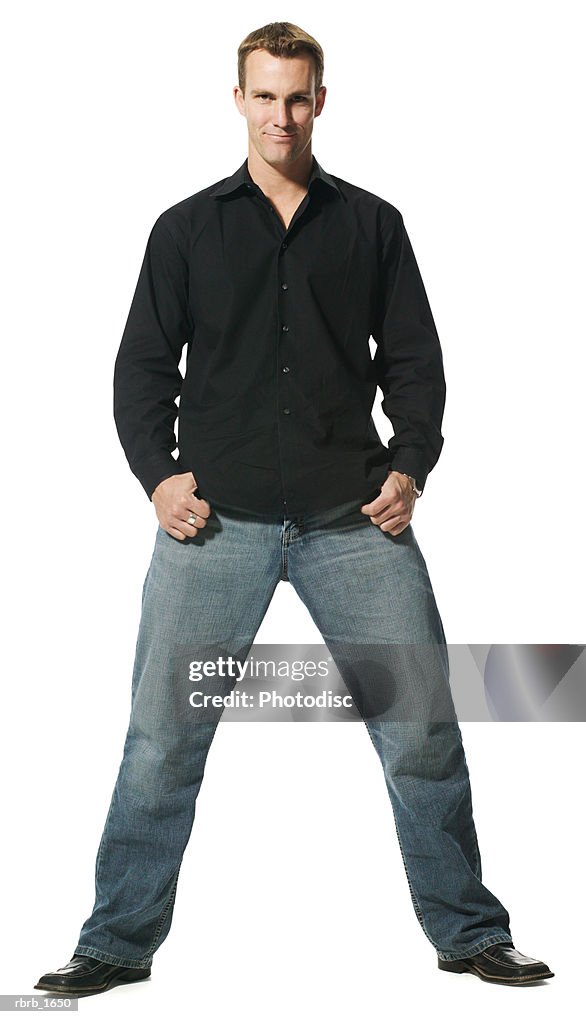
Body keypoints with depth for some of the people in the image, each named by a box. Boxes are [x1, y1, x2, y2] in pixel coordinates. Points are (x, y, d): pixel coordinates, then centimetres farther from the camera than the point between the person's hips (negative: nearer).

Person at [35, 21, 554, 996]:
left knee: (423, 725, 1)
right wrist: (157, 473, -3)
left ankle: (470, 934, 18)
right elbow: (144, 364, 11)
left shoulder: (373, 223, 14)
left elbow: (414, 358, 13)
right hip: (216, 516, 0)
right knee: (163, 736, -2)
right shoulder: (187, 227, 13)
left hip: (354, 517, 1)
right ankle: (118, 944, 14)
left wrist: (410, 465, -2)